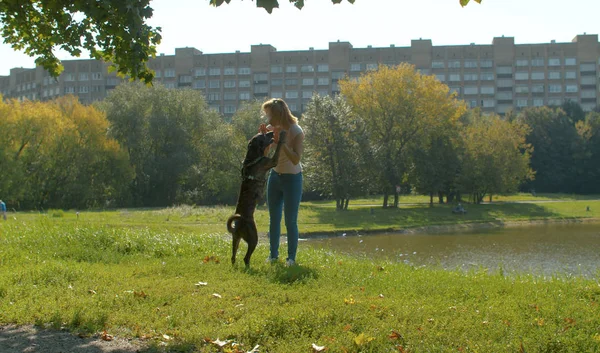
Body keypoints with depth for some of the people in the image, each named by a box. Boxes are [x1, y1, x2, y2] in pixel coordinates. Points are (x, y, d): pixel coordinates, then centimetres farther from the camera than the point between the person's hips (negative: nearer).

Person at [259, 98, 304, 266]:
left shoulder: (296, 131, -19)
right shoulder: (271, 128, -4)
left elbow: (296, 159, -25)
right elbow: (264, 153, 3)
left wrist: (281, 142, -30)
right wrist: (263, 137, -13)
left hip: (292, 178, -5)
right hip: (275, 176, 6)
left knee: (290, 221, -1)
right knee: (274, 219, 10)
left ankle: (291, 257, 10)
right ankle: (273, 254, 21)